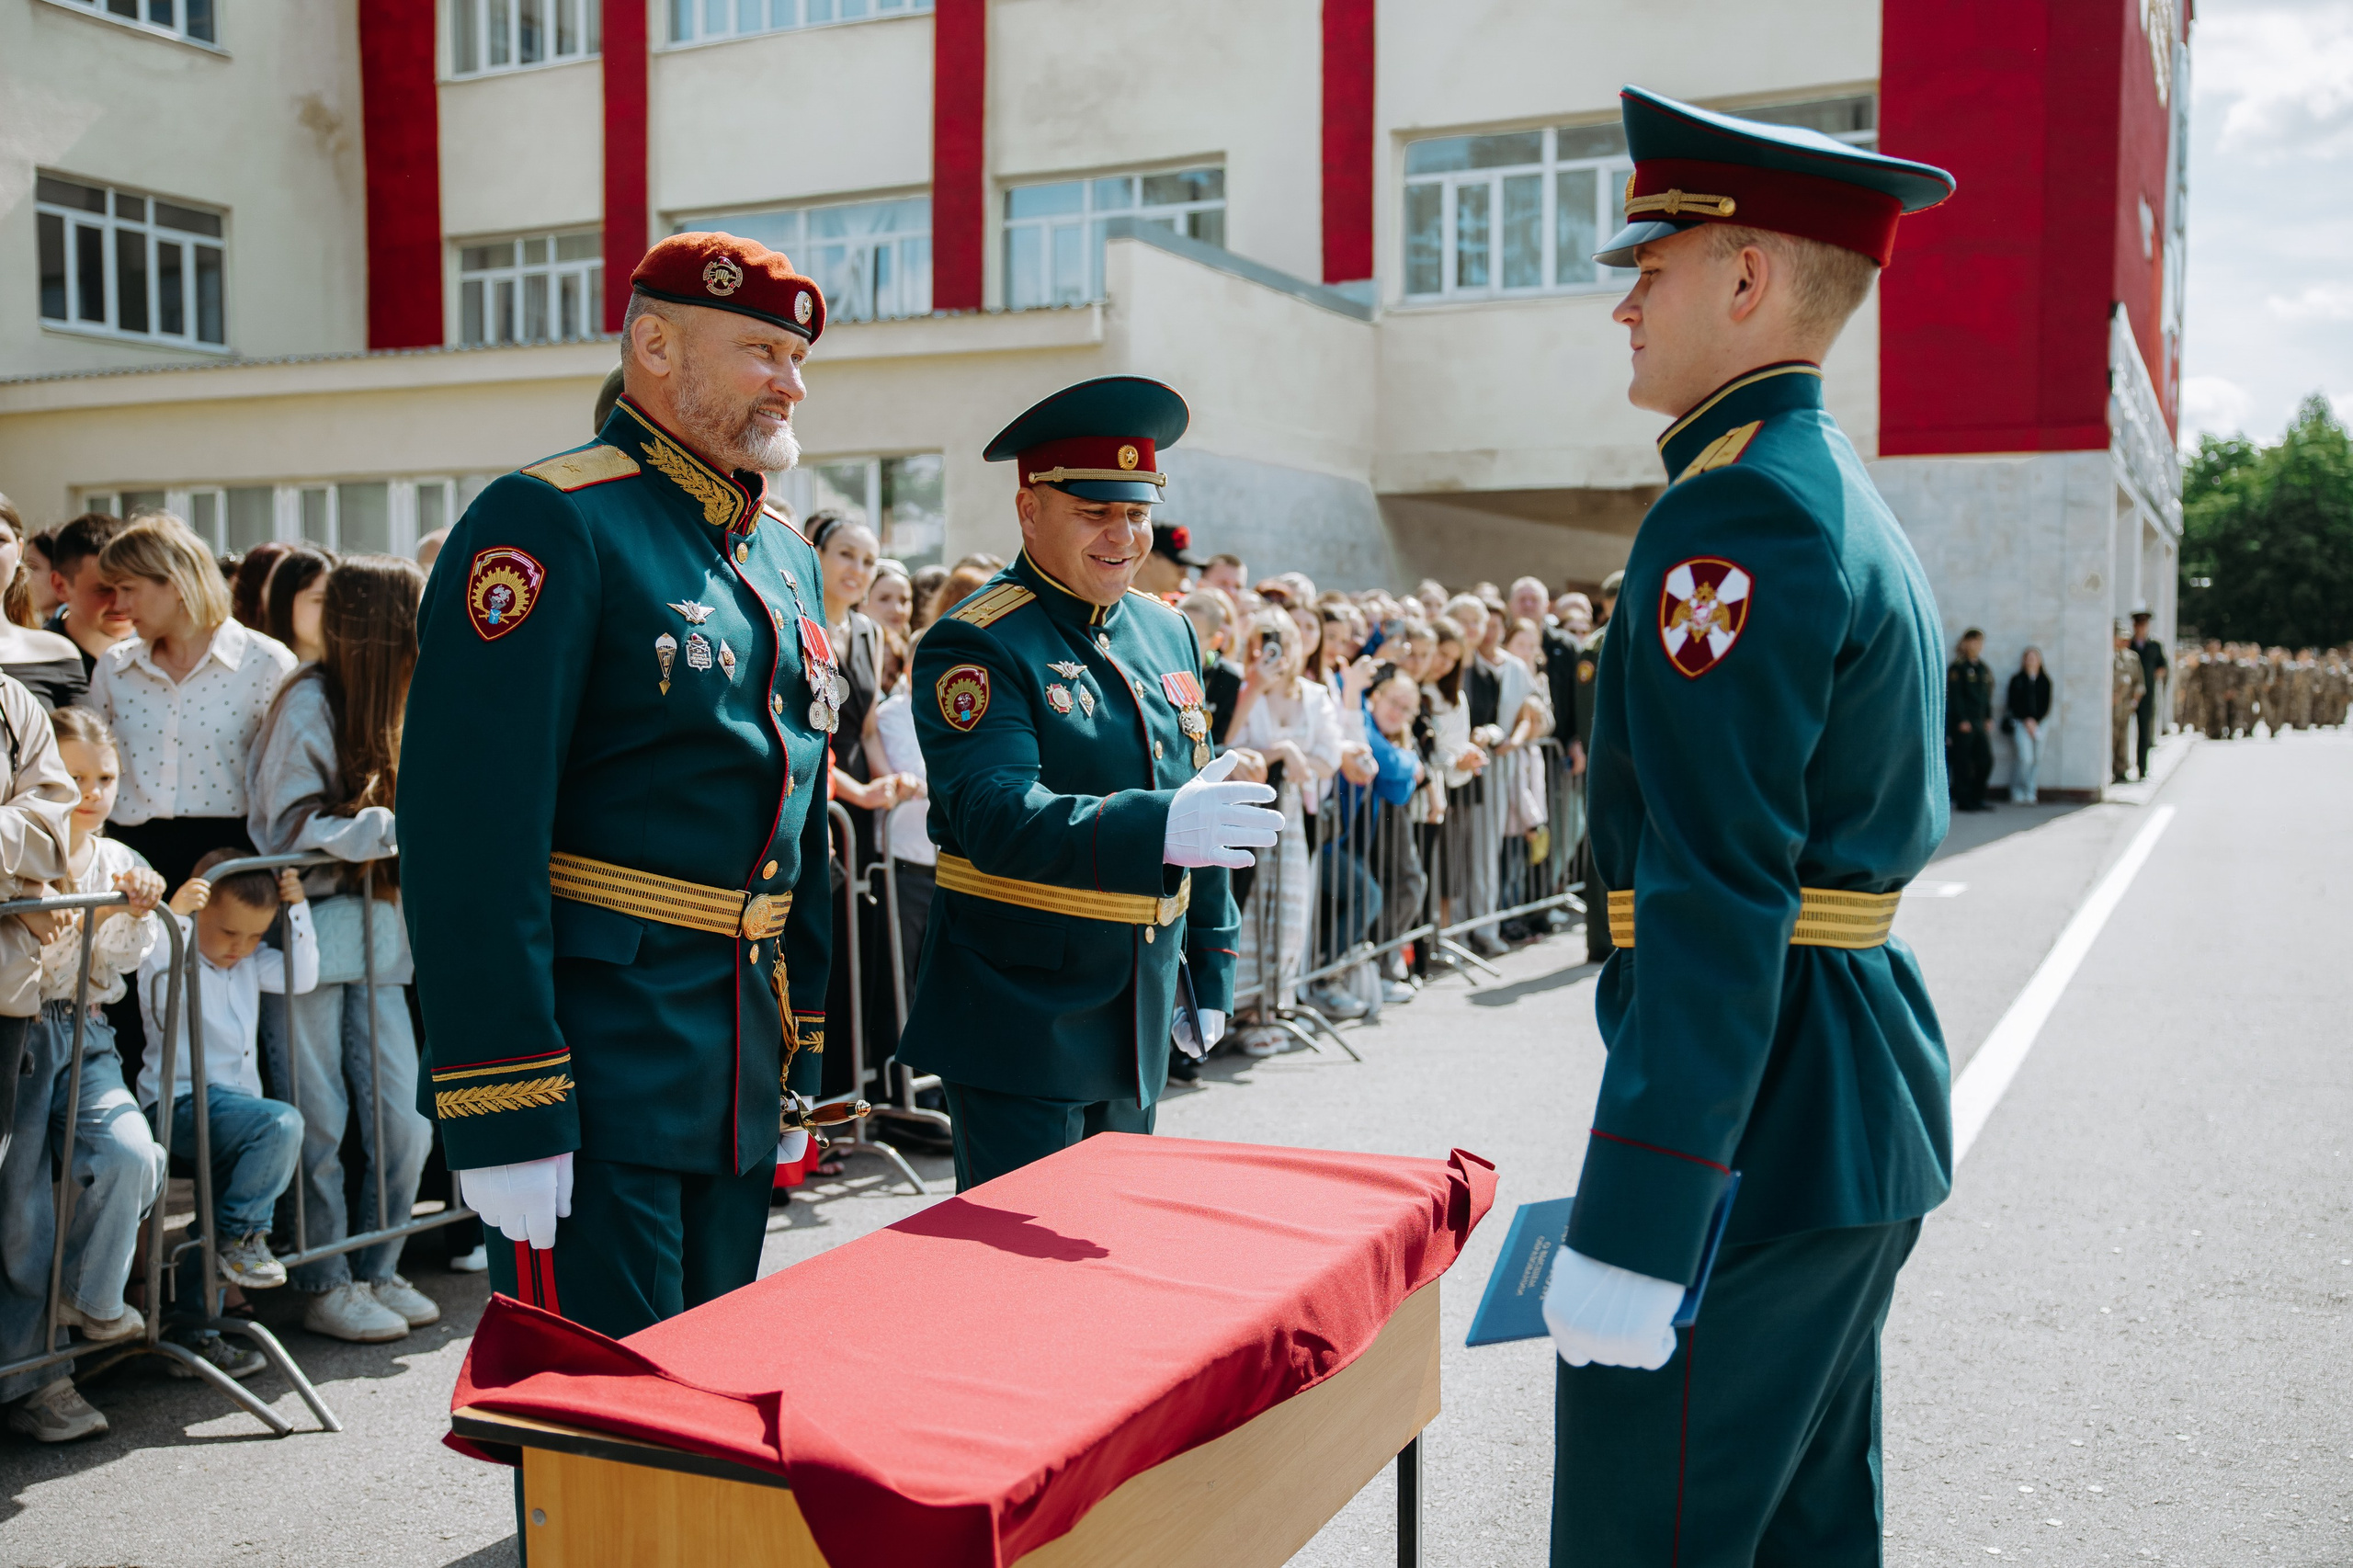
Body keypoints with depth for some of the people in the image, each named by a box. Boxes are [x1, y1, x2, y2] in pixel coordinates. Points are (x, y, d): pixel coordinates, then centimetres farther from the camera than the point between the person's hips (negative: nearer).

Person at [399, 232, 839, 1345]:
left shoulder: (786, 559, 14)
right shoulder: (552, 525, -12)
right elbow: (467, 831, -20)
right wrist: (504, 1113, -22)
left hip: (738, 1074, 8)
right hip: (599, 1060, -8)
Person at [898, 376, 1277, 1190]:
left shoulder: (1168, 631, 9)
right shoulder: (975, 646, -14)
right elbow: (996, 818, -29)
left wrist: (1210, 973, 15)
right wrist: (1159, 827, -42)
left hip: (1141, 1015, 7)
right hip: (1020, 1023, -7)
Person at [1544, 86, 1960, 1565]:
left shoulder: (1735, 517, -17)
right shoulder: (1853, 505, 15)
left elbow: (1714, 902, -24)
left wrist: (1628, 1231, -24)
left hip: (1755, 1117, -10)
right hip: (1869, 1101, 11)